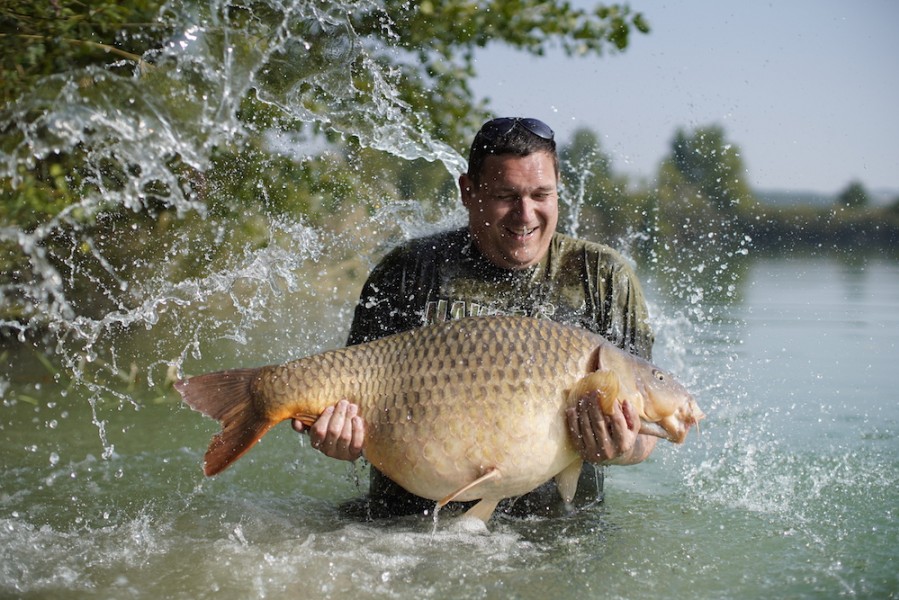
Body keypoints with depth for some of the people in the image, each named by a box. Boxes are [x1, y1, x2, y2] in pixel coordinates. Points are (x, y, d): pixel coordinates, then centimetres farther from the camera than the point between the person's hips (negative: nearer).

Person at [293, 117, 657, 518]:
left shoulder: (605, 279, 4)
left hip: (554, 521, 0)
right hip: (410, 521, 0)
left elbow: (645, 433, 2)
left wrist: (621, 449, -22)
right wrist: (338, 432, -19)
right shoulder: (406, 273, 3)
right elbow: (358, 388, 5)